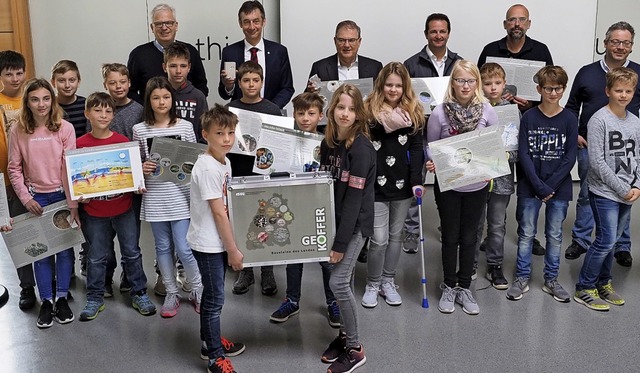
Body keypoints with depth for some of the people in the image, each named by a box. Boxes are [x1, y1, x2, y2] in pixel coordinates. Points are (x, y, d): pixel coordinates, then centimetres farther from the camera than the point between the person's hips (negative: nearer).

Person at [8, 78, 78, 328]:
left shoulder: (65, 128, -7)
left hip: (61, 195, 0)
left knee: (65, 248, 6)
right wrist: (25, 198, -8)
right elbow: (14, 169, 1)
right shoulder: (18, 131, -3)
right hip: (35, 198, 0)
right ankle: (46, 301, 18)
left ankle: (62, 298, 21)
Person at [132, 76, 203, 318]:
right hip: (154, 198, 2)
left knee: (184, 248, -3)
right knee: (163, 248, 11)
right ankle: (171, 293, 26)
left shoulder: (185, 127, 0)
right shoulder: (140, 130, 2)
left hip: (180, 196, -2)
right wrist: (142, 167, -12)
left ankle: (197, 290, 19)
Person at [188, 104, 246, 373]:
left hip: (218, 241, 9)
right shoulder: (207, 168, -23)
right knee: (215, 298, -1)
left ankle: (210, 341, 36)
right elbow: (218, 212, -21)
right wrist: (233, 249, -16)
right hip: (208, 243, -9)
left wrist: (229, 245, 13)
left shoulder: (225, 162, 5)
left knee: (213, 294, 20)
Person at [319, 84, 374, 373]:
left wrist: (341, 242, -19)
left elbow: (354, 197, -20)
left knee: (338, 282, -9)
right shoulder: (328, 143, 5)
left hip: (355, 223, -6)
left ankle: (354, 348, 6)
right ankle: (345, 333, 28)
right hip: (334, 219, 7)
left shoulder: (361, 148, -17)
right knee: (342, 281, 12)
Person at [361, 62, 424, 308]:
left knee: (396, 235, 13)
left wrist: (417, 180, -7)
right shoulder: (369, 110, -4)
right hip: (376, 185, -3)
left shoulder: (413, 112, 4)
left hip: (402, 184, 3)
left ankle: (388, 281, 29)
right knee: (379, 239, -1)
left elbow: (416, 149, 1)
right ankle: (372, 284, 18)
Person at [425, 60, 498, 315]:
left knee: (469, 237, 12)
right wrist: (431, 165, -20)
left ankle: (464, 288, 27)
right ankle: (449, 287, 28)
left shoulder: (487, 110, -6)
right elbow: (430, 148, 0)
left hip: (477, 184, 1)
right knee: (450, 236, 11)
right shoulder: (440, 113, -10)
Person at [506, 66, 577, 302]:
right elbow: (524, 154, -7)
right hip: (530, 187, -1)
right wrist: (539, 186, -15)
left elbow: (570, 157, -4)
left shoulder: (569, 120, -1)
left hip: (559, 188, 1)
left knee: (554, 235, 10)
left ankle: (551, 280, 23)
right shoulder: (529, 117, -3)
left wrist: (550, 185, -13)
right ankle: (522, 278, 18)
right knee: (526, 234, 7)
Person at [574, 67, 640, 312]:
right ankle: (584, 288, 5)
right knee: (606, 240, -8)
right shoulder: (599, 120, -11)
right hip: (604, 191, -6)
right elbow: (597, 161, -15)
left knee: (610, 240, 13)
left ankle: (603, 283, 28)